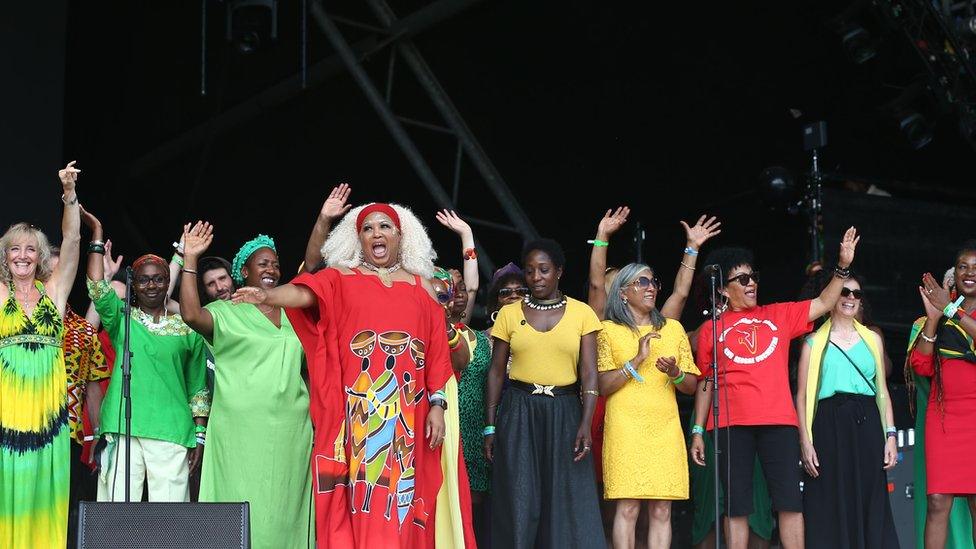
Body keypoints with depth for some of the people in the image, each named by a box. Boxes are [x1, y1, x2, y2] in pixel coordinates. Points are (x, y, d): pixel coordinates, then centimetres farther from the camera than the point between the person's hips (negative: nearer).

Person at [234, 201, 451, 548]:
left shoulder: (422, 287, 15)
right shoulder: (340, 279, 8)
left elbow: (437, 353, 12)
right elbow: (304, 292, -12)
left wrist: (437, 405, 3)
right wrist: (267, 295, -33)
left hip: (406, 417, 2)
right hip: (354, 414, -2)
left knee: (400, 498, 0)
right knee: (355, 501, -6)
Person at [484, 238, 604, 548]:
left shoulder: (581, 313, 3)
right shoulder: (509, 314, 6)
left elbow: (589, 373, -2)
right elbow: (496, 371, 7)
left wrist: (586, 423, -13)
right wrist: (490, 426, 2)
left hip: (564, 413, 0)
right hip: (519, 414, 0)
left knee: (568, 505, -2)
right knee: (520, 504, 2)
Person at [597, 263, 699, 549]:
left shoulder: (673, 329, 15)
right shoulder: (609, 331, 6)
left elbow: (691, 386, 14)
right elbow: (603, 386, -3)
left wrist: (675, 373, -8)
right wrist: (637, 359, -13)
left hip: (666, 428, 3)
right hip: (626, 428, -3)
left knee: (662, 509, -2)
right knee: (628, 507, -10)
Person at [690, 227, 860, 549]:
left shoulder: (780, 315, 15)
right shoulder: (711, 329, 11)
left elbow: (824, 303, 13)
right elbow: (704, 383, 12)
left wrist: (843, 266, 0)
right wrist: (698, 431, 7)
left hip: (779, 421, 1)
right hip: (731, 424, -1)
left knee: (790, 502, -2)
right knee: (735, 506, 0)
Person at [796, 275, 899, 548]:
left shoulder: (873, 339, 16)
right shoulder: (814, 342, 7)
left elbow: (882, 391, 15)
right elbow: (802, 395, 3)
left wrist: (891, 435, 4)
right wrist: (805, 441, -7)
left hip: (867, 424, 2)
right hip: (829, 425, -2)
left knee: (871, 503, 0)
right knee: (831, 507, -4)